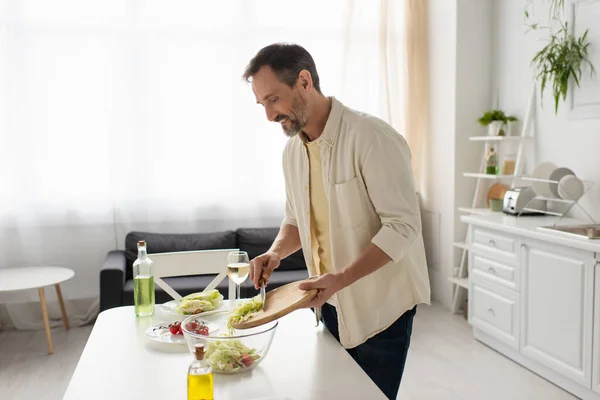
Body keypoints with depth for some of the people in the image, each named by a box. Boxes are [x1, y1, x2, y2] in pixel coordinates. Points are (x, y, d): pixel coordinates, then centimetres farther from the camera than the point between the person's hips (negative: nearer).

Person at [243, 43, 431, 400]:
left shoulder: (372, 138, -21)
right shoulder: (292, 150, 4)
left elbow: (403, 226, -23)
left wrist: (340, 278, -30)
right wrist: (275, 253, -5)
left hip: (379, 304, -6)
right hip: (331, 302, 7)